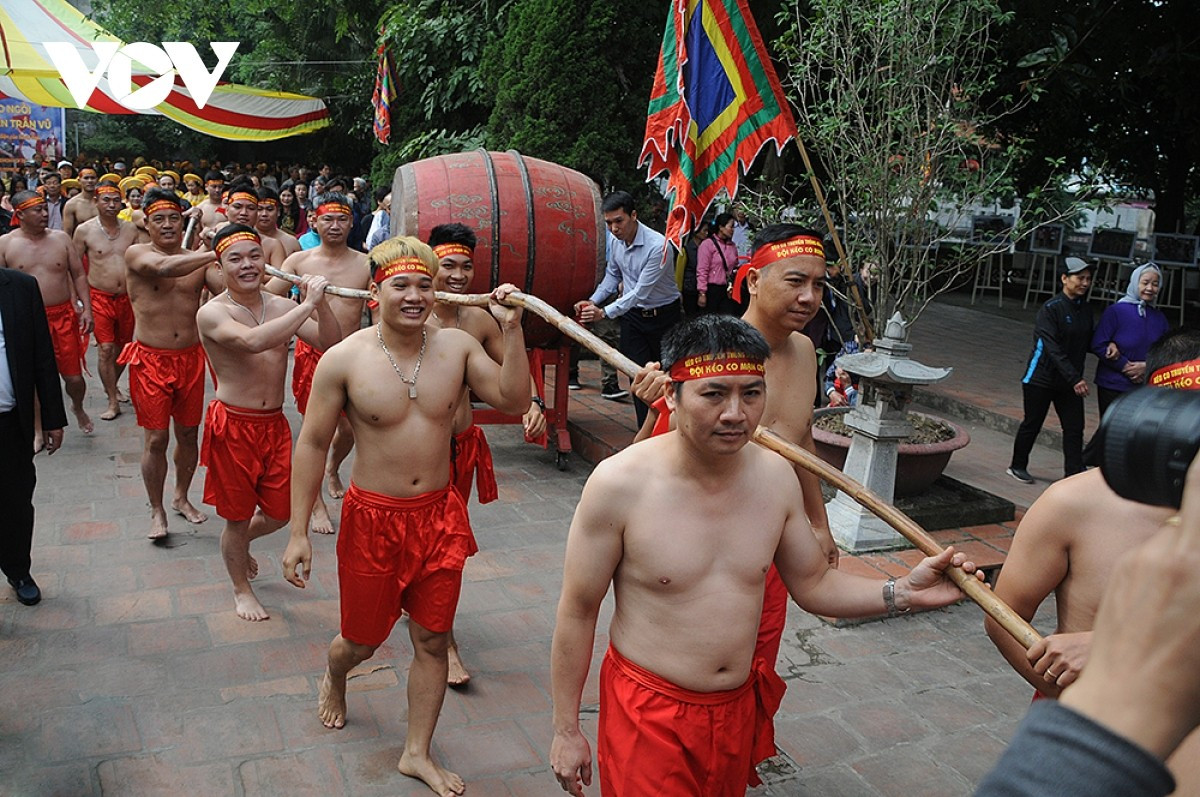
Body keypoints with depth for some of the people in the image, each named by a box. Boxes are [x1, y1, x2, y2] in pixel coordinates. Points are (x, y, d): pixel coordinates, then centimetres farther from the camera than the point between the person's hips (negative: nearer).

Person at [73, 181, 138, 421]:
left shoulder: (130, 229, 3)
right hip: (100, 298, -3)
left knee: (123, 347, 14)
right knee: (106, 349, -8)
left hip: (127, 297, 3)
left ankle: (112, 386, 38)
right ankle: (113, 402, 2)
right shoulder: (84, 230, -5)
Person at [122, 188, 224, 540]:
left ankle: (181, 497, 34)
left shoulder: (199, 260, 4)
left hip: (190, 357, 3)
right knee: (156, 439, -1)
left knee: (188, 433, 13)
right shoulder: (136, 254, -6)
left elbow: (227, 289, -13)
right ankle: (157, 511, 15)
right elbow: (164, 267, -28)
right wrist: (216, 252, -34)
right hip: (151, 359, -3)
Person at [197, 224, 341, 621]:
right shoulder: (212, 313, -13)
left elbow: (331, 344, -6)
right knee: (237, 517, 11)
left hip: (275, 424, 5)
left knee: (280, 511, 16)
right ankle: (241, 589, 35)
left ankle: (240, 543, 49)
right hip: (233, 425, -5)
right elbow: (252, 340, -34)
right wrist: (307, 305, -32)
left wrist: (320, 303, -21)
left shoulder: (281, 306, 2)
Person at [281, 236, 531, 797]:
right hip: (373, 518, -2)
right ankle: (334, 678, 54)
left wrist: (512, 331, -17)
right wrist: (298, 533, -6)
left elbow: (514, 401, -6)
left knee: (432, 641, 11)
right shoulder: (343, 360, -12)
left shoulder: (457, 346, -5)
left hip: (439, 514, 2)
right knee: (363, 639, 16)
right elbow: (312, 444, -7)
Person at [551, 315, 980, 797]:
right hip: (647, 715, -5)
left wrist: (903, 593, -10)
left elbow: (814, 585, 7)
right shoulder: (619, 484, -20)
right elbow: (577, 612, -11)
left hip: (739, 709, 5)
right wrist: (566, 730, -6)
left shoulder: (775, 476, -6)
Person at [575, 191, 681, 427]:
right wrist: (593, 301, -2)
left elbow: (641, 292, -28)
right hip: (632, 314, 6)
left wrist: (605, 313, -34)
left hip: (663, 316, -5)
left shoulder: (657, 245, -26)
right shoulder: (615, 241, -3)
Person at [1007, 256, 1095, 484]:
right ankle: (1017, 466, 25)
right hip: (1041, 377, -5)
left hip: (1069, 381, 6)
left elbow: (1087, 343, 16)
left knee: (1075, 428, -1)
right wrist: (1075, 379, -28)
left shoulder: (1086, 310, 6)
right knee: (1032, 424, 7)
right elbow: (1053, 349, -22)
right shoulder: (1051, 309, -15)